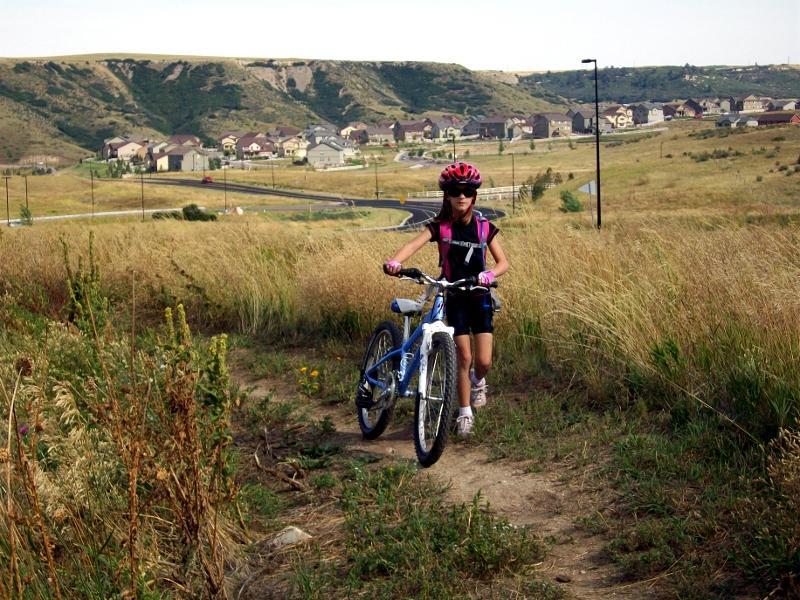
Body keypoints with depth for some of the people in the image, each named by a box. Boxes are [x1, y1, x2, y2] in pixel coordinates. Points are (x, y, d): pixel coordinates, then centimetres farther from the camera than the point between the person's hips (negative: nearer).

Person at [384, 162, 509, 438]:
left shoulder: (484, 228, -3)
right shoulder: (440, 226, -7)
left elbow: (503, 262, -5)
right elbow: (414, 244, -22)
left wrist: (490, 274, -28)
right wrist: (395, 261, -43)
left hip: (479, 298, 1)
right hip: (455, 298, -1)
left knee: (483, 361, -6)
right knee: (464, 357, -3)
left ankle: (478, 380, 32)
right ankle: (465, 413, 13)